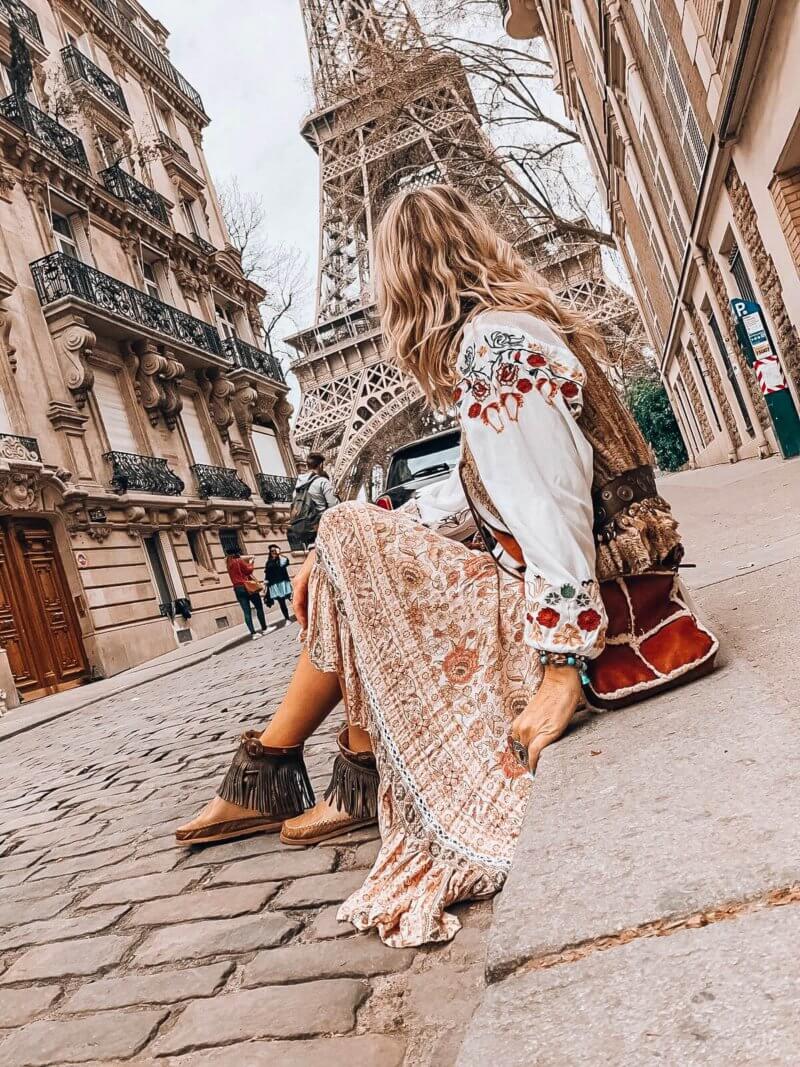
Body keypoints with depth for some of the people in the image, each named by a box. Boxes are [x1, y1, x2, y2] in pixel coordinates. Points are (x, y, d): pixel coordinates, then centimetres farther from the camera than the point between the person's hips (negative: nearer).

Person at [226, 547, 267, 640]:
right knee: (259, 607, 7)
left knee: (246, 612, 0)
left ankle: (253, 633, -6)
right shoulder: (239, 561, -5)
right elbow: (248, 570, -9)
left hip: (237, 589, 5)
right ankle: (264, 628, 9)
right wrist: (251, 563, 6)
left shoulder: (229, 564, 13)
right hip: (247, 587, -5)